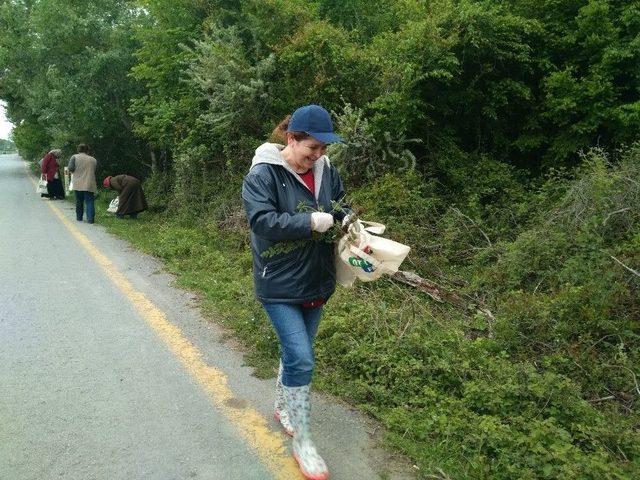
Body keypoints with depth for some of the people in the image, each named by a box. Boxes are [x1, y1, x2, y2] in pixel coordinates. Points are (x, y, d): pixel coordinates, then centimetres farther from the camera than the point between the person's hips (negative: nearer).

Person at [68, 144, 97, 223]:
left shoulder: (75, 157, 2)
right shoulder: (93, 160, 8)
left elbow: (70, 169, -6)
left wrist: (76, 172, 13)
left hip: (78, 184, 0)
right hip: (90, 185, 0)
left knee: (79, 202, 14)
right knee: (89, 202, 0)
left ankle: (79, 217, 23)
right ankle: (90, 218, -10)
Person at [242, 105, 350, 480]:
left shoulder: (326, 169, 2)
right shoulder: (263, 174, -15)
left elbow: (341, 206, 13)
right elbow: (262, 221, -24)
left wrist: (346, 221, -9)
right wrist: (311, 222, -26)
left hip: (317, 281, 6)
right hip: (280, 284, -6)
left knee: (296, 353, 20)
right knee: (301, 359, -8)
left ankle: (282, 408, 45)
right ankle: (303, 442, 10)